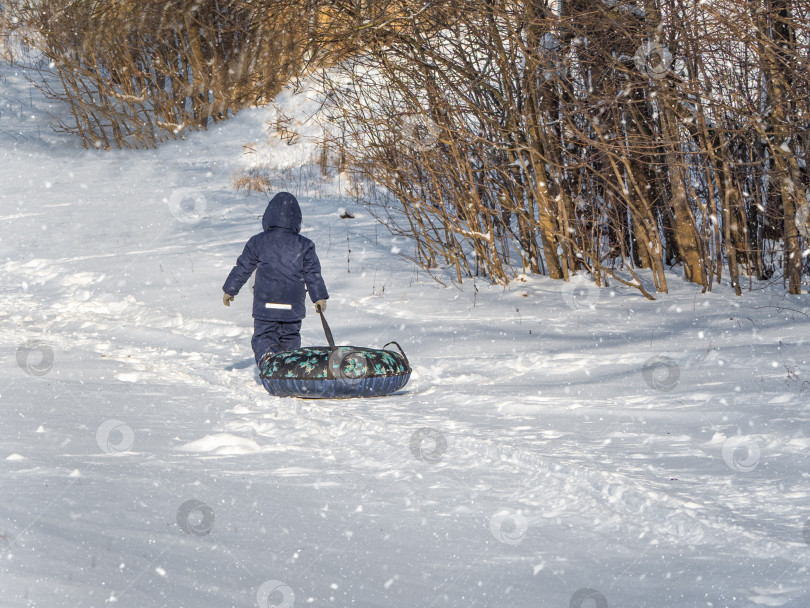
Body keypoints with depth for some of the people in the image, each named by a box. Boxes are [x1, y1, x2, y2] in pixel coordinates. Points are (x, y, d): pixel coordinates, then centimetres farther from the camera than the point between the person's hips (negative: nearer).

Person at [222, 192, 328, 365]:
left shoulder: (258, 242, 0)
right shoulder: (304, 245, 1)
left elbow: (242, 268, 6)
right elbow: (313, 274, 3)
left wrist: (229, 290, 16)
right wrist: (320, 297, 11)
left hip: (265, 304, -1)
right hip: (293, 305, 1)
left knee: (263, 336, 1)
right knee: (290, 337, 16)